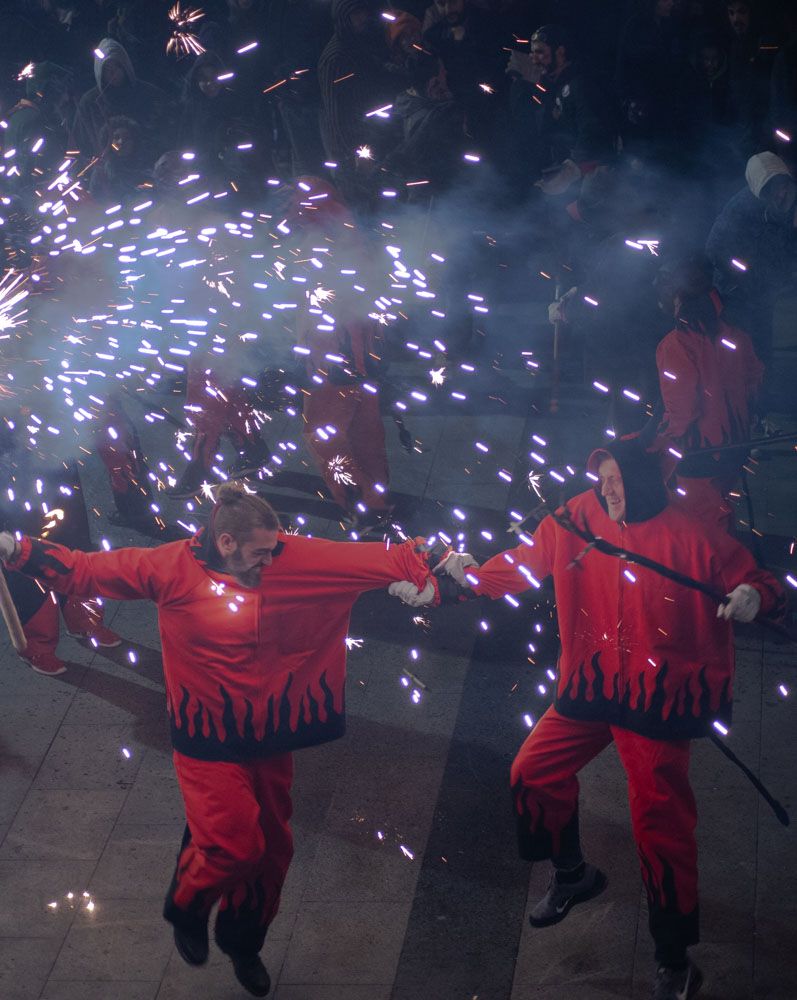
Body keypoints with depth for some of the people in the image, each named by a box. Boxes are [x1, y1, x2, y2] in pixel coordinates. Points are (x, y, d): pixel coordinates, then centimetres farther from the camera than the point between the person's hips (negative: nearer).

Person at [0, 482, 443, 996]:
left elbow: (378, 560, -9)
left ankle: (243, 944, 42)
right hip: (209, 740, -3)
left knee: (271, 847, 14)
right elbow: (84, 569, -8)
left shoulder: (297, 558, -9)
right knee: (233, 844, -12)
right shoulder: (174, 566, -13)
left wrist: (427, 566, -22)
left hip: (272, 736, 4)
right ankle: (186, 909, 23)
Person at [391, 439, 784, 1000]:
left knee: (660, 819, -6)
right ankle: (573, 875, 39)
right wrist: (463, 575, -14)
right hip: (590, 685, 5)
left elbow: (753, 581, -8)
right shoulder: (576, 521, -5)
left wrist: (753, 596, -31)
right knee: (536, 774, 8)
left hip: (659, 696, -5)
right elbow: (518, 567, 0)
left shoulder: (690, 537, -14)